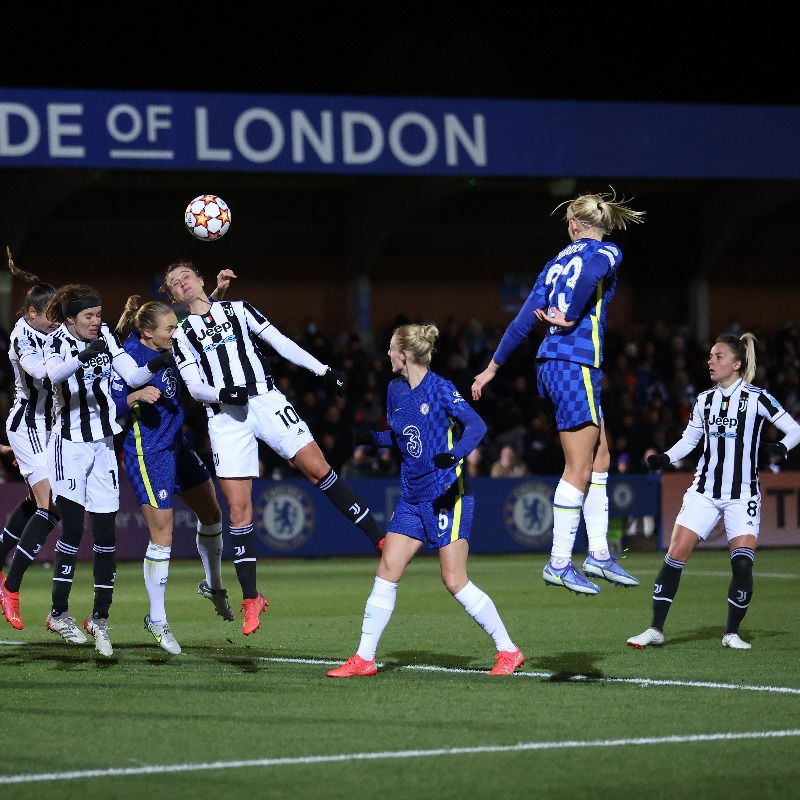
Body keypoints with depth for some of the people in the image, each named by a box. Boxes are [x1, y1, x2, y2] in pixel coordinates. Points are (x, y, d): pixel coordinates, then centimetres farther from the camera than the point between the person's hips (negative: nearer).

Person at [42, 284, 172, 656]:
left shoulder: (105, 338, 2)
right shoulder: (58, 341, -10)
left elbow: (132, 376, -6)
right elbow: (54, 374, -31)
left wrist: (153, 367, -27)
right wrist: (84, 356, -49)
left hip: (102, 444, 4)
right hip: (69, 444, -4)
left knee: (106, 534, 0)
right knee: (72, 529, -9)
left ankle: (100, 618, 8)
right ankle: (59, 614, 5)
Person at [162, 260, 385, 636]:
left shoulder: (238, 309, 14)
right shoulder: (182, 334, 12)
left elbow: (281, 343, 9)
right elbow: (194, 386, 3)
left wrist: (323, 371, 2)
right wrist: (223, 393, -18)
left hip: (265, 401, 0)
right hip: (225, 417, 0)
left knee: (317, 467, -12)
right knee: (238, 505, -5)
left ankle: (381, 539, -6)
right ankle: (251, 600, -1)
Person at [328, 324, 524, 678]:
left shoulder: (440, 389, -12)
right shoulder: (395, 389, 9)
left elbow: (476, 425, -22)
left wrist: (455, 454, -39)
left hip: (447, 495, -7)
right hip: (412, 497, 7)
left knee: (455, 581, -8)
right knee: (386, 570, 0)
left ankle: (508, 651, 4)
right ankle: (364, 659, 4)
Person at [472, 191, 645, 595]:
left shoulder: (557, 262, 16)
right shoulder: (608, 252, -3)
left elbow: (525, 317, 14)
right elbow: (589, 274, -28)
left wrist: (493, 367, 19)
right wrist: (571, 317, -12)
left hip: (551, 364, 8)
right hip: (577, 364, -8)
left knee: (599, 459, 14)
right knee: (579, 469, -3)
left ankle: (599, 553, 17)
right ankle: (559, 564, -1)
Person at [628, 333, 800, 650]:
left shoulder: (756, 398, -5)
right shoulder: (704, 400, 7)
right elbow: (689, 439, 17)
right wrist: (665, 458, 0)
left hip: (743, 495, -3)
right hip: (704, 490, 3)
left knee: (742, 562, -14)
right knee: (675, 555, -8)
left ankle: (731, 633, 3)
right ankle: (655, 630, -3)